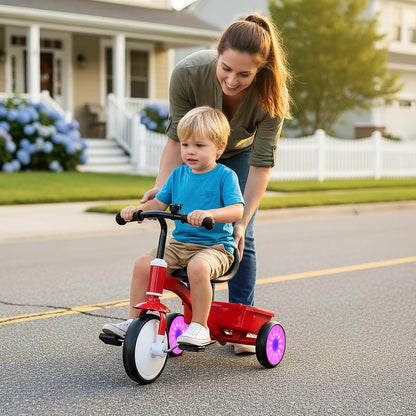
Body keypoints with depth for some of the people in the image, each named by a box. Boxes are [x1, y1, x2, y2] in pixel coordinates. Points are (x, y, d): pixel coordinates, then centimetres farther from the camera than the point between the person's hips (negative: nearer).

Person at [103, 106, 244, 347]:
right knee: (143, 264, -13)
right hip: (180, 243, 6)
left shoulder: (225, 176, -6)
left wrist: (209, 214, -38)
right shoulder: (179, 174, 12)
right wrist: (137, 210, -3)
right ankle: (134, 322, -1)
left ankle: (200, 326, -22)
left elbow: (237, 210, -18)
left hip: (215, 247, -6)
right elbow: (159, 203, 17)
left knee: (198, 267, -37)